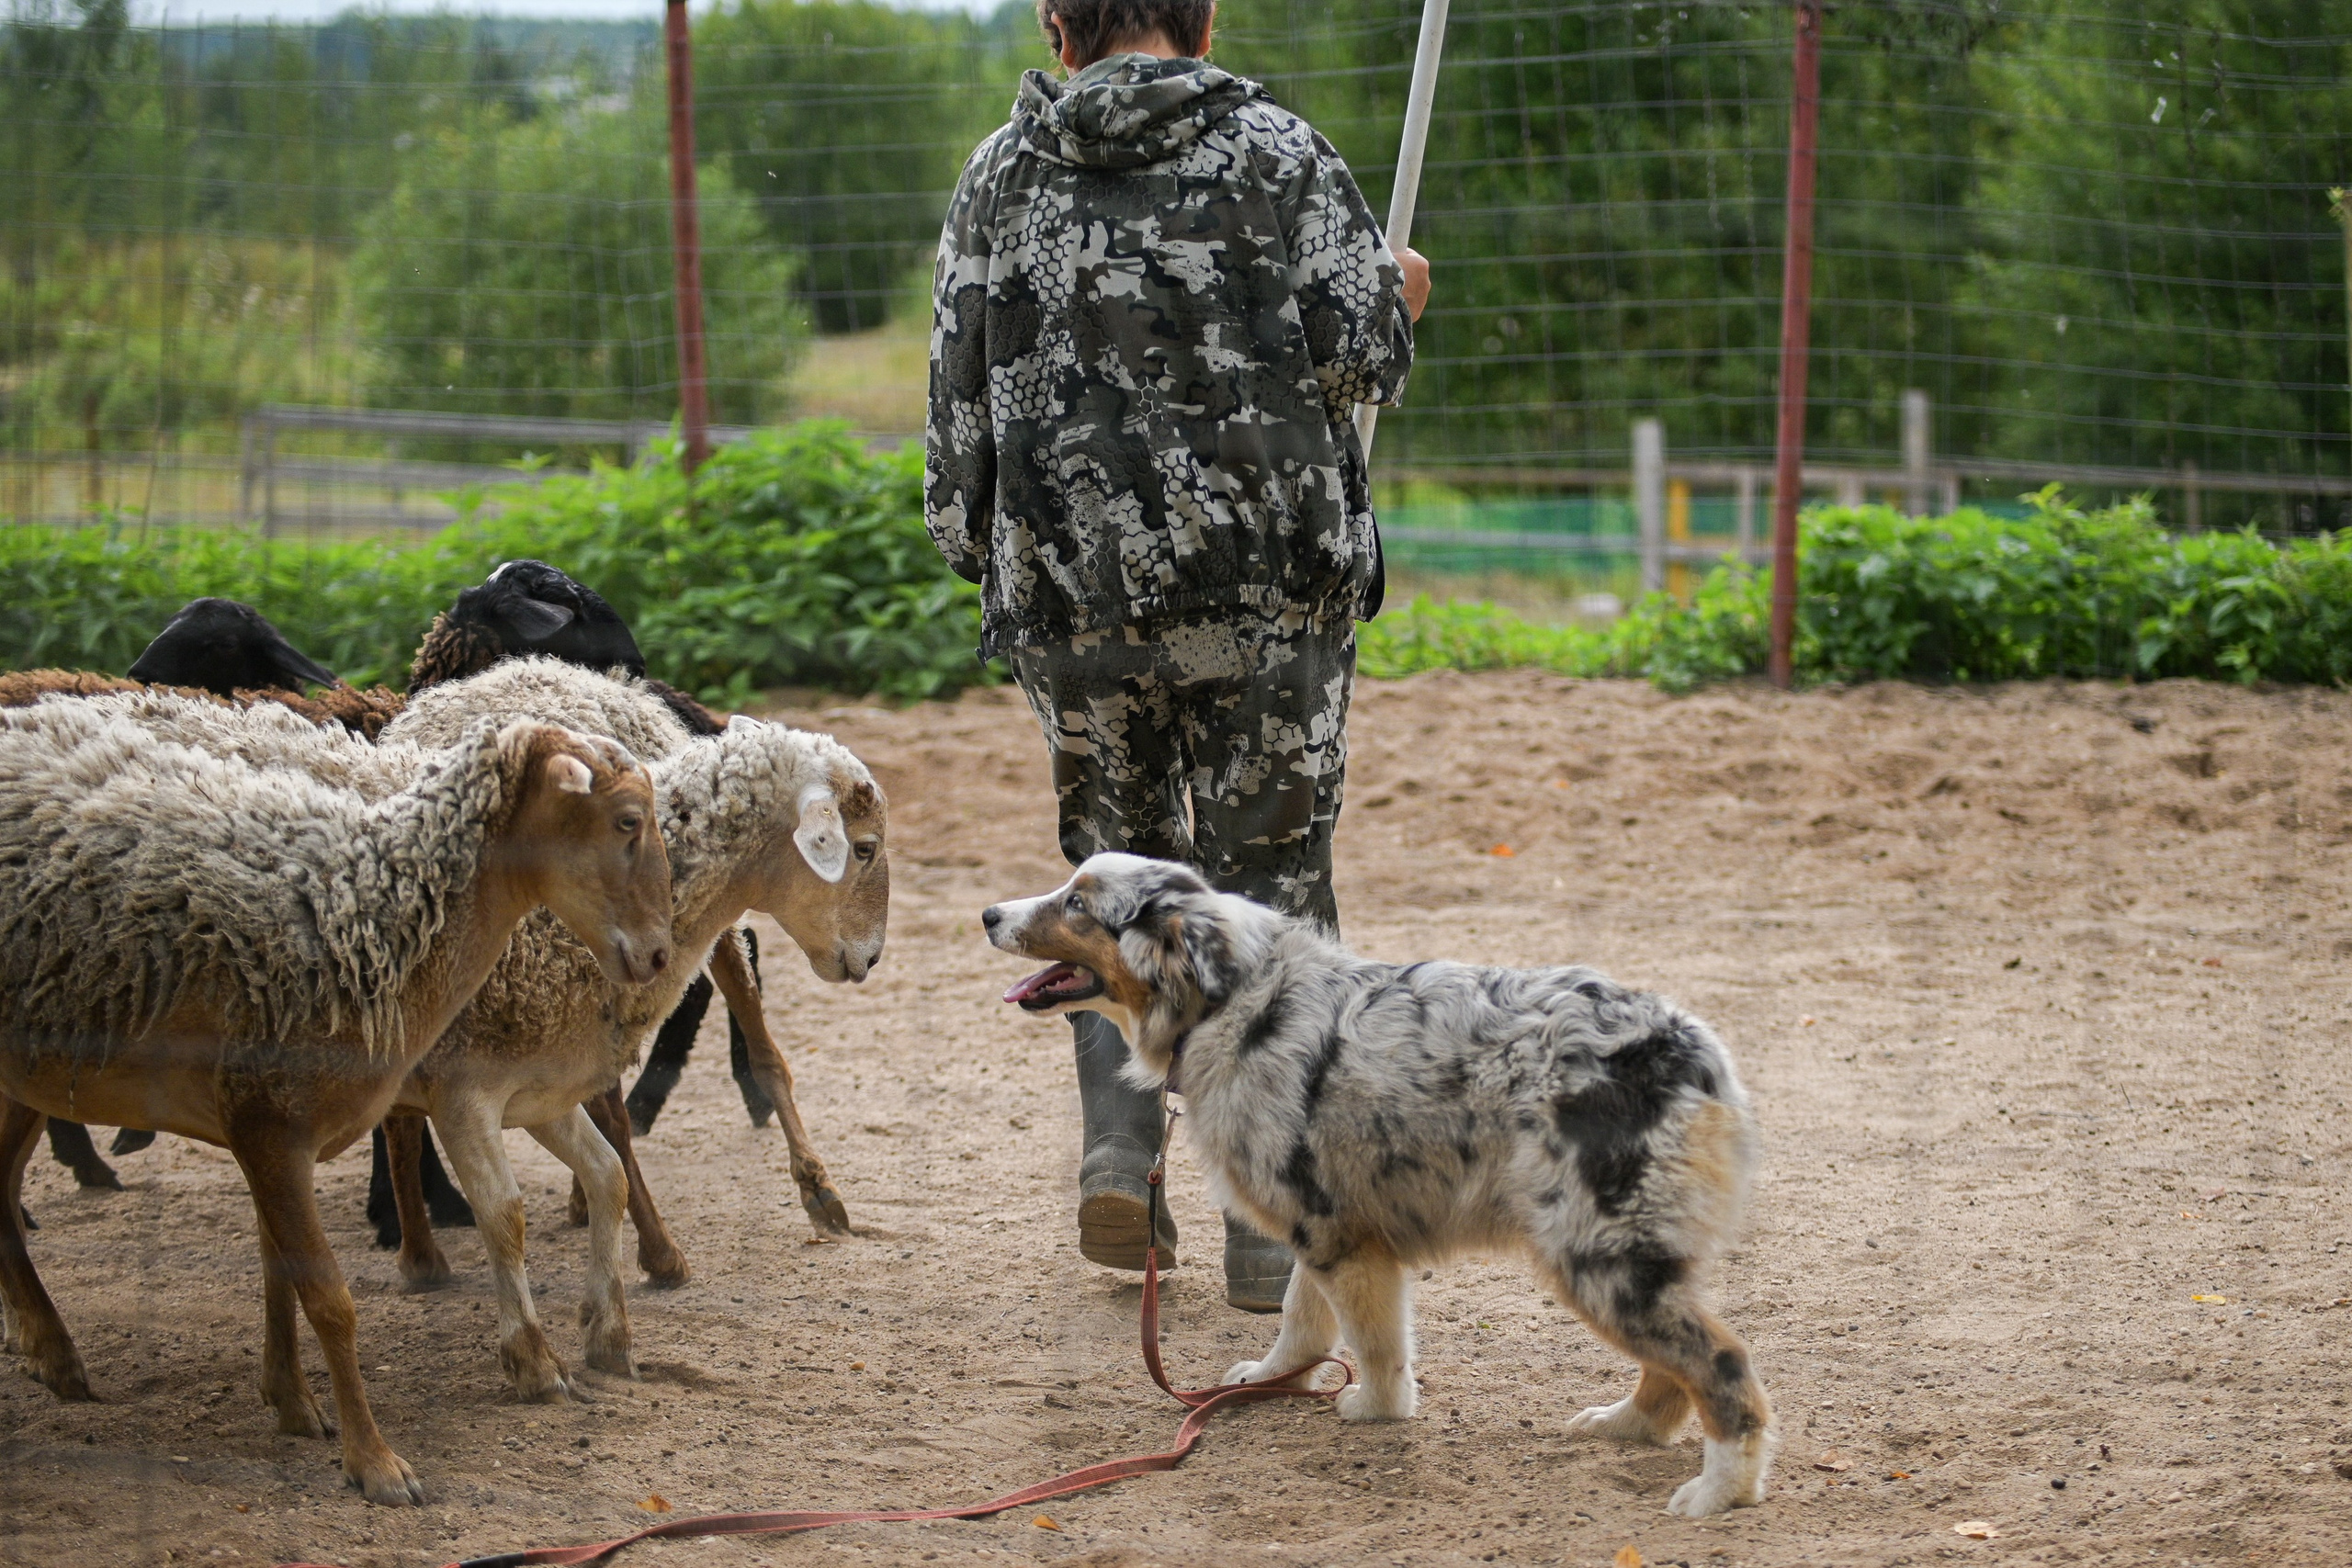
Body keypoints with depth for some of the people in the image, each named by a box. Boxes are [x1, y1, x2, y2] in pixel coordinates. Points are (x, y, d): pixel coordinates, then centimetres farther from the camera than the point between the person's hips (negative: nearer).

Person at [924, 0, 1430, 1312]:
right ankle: (1270, 1228, 4)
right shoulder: (1278, 151, -2)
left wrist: (978, 553, 20)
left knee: (1120, 869, 20)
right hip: (1265, 597, -2)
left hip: (1071, 597, 2)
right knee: (1269, 885, 5)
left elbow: (962, 388, 8)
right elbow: (1357, 360, -9)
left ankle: (1122, 1155, 4)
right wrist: (1395, 299, 13)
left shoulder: (1004, 173, 7)